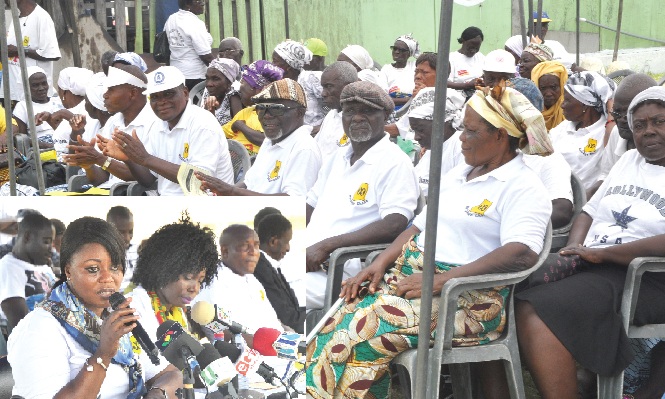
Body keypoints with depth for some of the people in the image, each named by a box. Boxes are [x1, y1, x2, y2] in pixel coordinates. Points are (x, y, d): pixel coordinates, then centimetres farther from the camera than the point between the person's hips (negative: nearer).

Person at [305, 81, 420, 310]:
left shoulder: (395, 163, -4)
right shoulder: (337, 159, 23)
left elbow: (395, 225, -17)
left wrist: (326, 246, -20)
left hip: (345, 272, -8)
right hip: (306, 258, 8)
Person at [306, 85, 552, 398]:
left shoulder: (524, 188, -6)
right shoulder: (459, 175, 21)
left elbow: (522, 254, -21)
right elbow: (419, 227, 24)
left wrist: (440, 280, -25)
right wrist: (380, 264, 3)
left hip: (469, 299, -8)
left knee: (369, 327, -30)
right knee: (340, 323, -17)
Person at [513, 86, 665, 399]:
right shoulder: (629, 160, 20)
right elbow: (590, 212, 23)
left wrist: (600, 253, -18)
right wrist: (574, 250, 2)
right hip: (587, 265, 8)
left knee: (535, 314, -30)